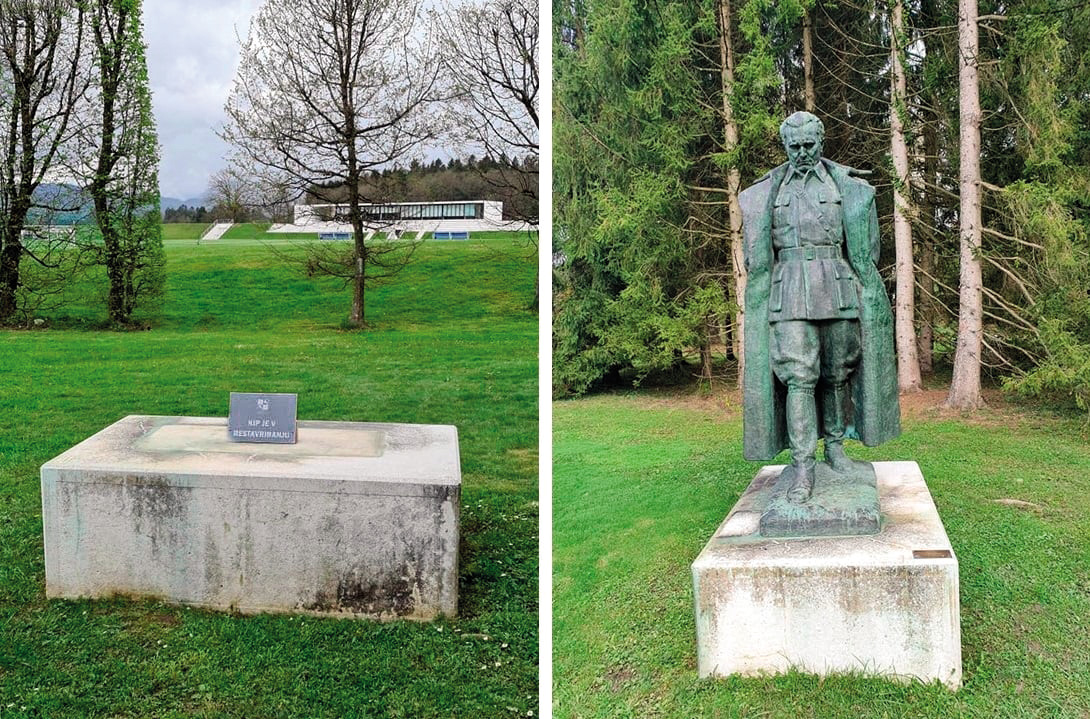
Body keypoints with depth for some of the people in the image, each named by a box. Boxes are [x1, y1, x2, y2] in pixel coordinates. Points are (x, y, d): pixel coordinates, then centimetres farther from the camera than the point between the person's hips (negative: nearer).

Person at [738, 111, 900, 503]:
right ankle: (802, 465, -11)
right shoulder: (767, 192, 10)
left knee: (836, 373, 7)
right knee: (798, 376, -10)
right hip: (790, 292, -1)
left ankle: (835, 447, 23)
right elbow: (758, 254, 13)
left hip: (837, 290, 1)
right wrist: (761, 292, 9)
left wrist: (864, 290, 6)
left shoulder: (846, 187, 8)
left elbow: (863, 248, 10)